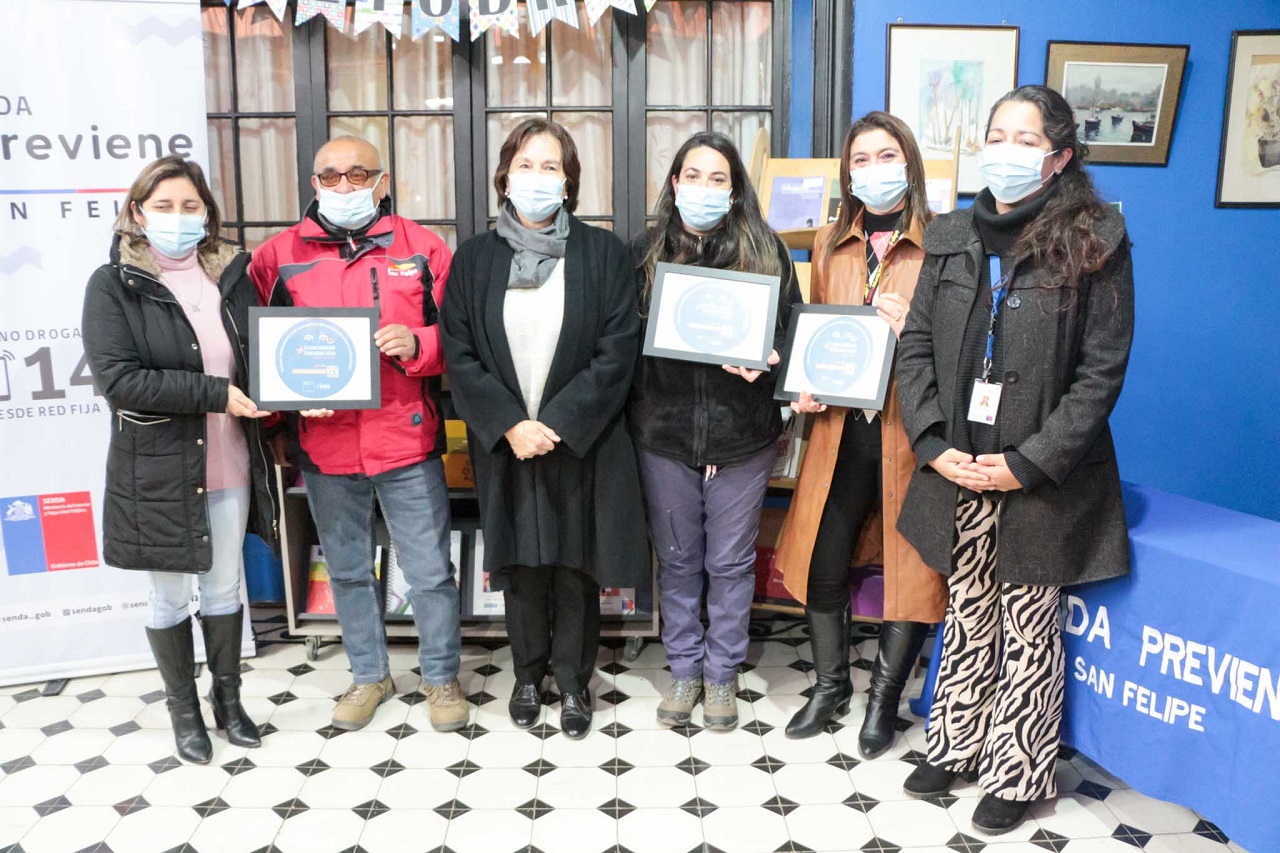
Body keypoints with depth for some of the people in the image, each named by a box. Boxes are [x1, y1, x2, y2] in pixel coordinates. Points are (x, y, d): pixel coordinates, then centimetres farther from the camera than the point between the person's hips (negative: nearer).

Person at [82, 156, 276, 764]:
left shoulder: (231, 274, 4)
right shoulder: (114, 285, -8)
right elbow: (116, 376, -19)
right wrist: (217, 394, -24)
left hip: (229, 465, 3)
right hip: (157, 470, -3)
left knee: (225, 587, 16)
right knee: (171, 597, 12)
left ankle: (228, 698, 34)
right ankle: (184, 709, 32)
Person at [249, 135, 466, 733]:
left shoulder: (422, 249, 1)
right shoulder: (278, 256, 4)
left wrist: (417, 343, -19)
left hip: (407, 440, -2)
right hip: (323, 445, 2)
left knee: (430, 571, 6)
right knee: (348, 570, 17)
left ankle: (442, 677, 27)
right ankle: (369, 675, 37)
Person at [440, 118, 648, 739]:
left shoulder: (602, 252, -3)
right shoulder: (473, 258, 3)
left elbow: (618, 351, -8)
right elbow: (459, 355, -1)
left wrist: (558, 422, -15)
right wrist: (511, 425, -13)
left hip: (582, 445, -1)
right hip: (505, 446, 2)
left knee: (576, 567, 8)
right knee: (521, 567, 11)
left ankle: (574, 681, 27)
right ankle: (528, 674, 31)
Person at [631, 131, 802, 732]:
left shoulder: (765, 250, 2)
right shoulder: (645, 253, 4)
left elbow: (789, 328, 2)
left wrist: (767, 359, -18)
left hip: (742, 434, -1)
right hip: (665, 433, 1)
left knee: (731, 562, 10)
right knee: (678, 559, 13)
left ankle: (721, 674, 28)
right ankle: (684, 670, 30)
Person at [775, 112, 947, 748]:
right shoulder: (830, 246, 12)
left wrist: (914, 328, -19)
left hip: (912, 428, -3)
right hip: (840, 428, 4)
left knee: (913, 566, 5)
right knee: (823, 563, 8)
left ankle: (884, 696, 26)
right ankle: (831, 686, 30)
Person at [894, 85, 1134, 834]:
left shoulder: (1095, 242, -7)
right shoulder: (953, 237, 6)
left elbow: (1102, 372, -10)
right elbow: (916, 346, 6)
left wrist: (1028, 463, -15)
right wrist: (935, 445, -6)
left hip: (1041, 480, -4)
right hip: (958, 473, 4)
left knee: (1027, 630, 8)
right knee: (968, 618, 17)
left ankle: (1017, 774, 26)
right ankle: (957, 746, 34)